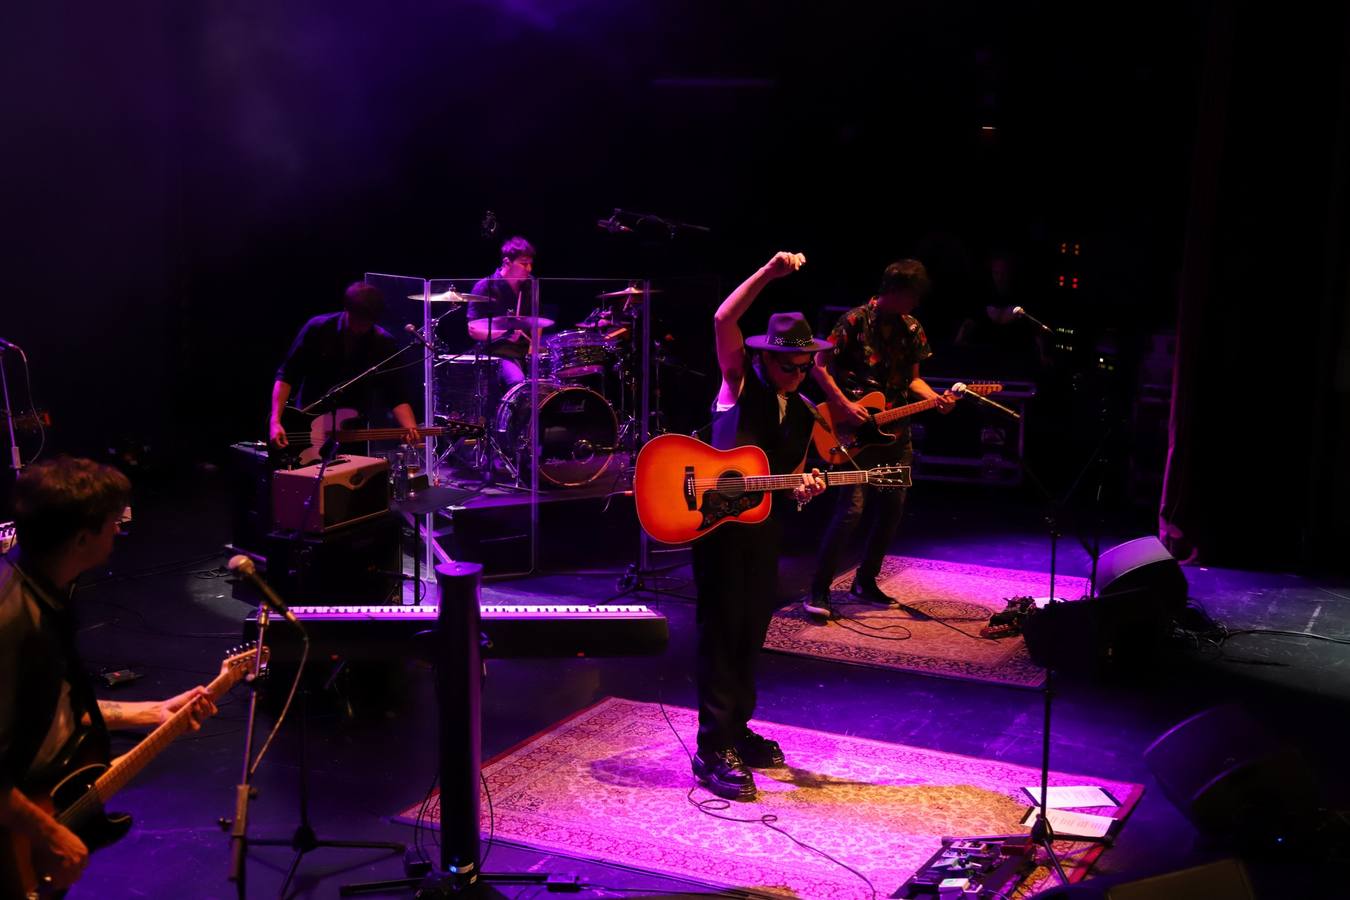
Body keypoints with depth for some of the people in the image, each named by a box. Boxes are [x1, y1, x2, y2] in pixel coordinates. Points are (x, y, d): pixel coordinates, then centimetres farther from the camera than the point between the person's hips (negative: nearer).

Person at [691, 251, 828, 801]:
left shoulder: (803, 415, 13)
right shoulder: (739, 380, -2)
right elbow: (723, 320, -18)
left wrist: (803, 488, -6)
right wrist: (769, 273, -23)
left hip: (763, 529, 6)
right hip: (717, 520, -6)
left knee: (751, 632, 13)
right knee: (721, 632, -5)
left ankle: (736, 730, 28)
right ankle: (714, 751, -1)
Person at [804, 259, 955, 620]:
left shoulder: (912, 329, 8)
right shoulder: (856, 320, -10)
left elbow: (911, 378, 15)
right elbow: (820, 364, -9)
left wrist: (936, 398, -4)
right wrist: (844, 405, -18)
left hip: (893, 431, 7)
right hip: (855, 431, -7)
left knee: (893, 507, 8)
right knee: (851, 508, -14)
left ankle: (865, 581, 24)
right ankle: (818, 590, -5)